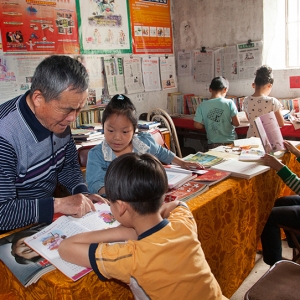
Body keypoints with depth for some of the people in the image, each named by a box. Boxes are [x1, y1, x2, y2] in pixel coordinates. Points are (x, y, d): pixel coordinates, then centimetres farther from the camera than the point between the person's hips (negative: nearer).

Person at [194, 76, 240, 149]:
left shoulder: (202, 105, -8)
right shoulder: (229, 103, -12)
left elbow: (197, 125, -5)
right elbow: (236, 123, -10)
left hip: (213, 144, 1)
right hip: (229, 142, -1)